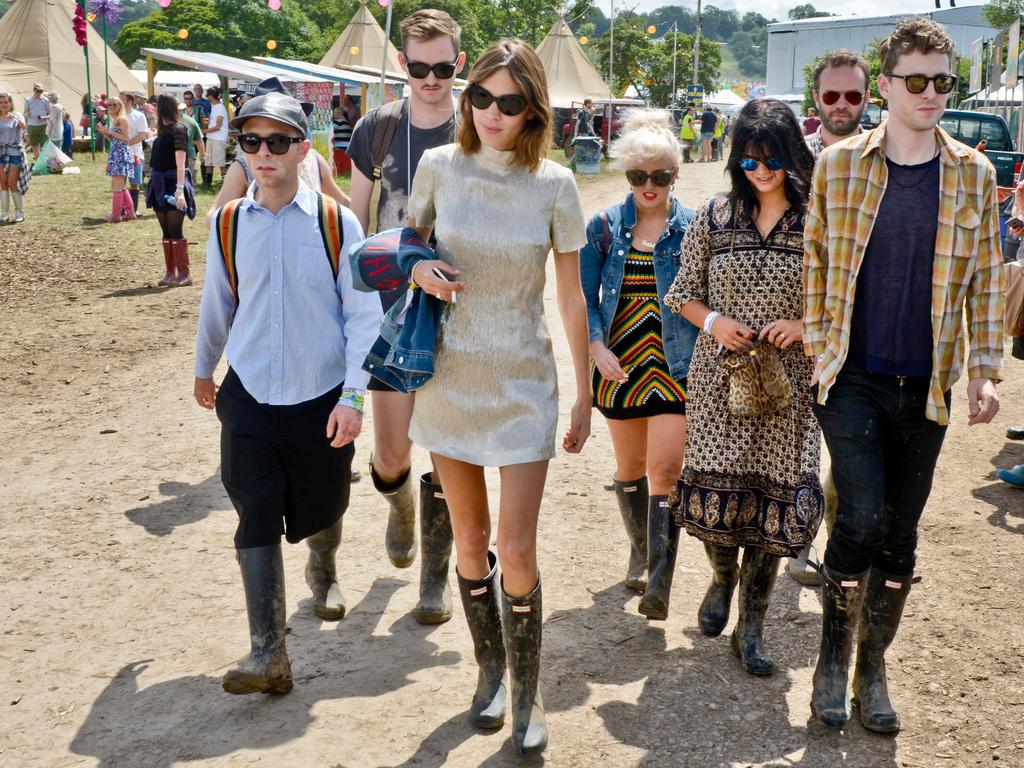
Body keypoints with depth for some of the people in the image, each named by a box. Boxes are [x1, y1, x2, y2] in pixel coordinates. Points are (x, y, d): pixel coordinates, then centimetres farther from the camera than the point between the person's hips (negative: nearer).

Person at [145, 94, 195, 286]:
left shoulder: (178, 129, -12)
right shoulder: (163, 129, 13)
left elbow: (180, 163, -19)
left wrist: (180, 190, -25)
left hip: (173, 184, -8)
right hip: (160, 184, 8)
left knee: (175, 232, -7)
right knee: (166, 233, 11)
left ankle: (184, 274, -1)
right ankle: (170, 272, 17)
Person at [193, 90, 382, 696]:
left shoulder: (337, 222, -8)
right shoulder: (229, 224, 0)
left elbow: (363, 315, -7)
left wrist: (353, 397, -13)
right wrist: (204, 368, 25)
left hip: (321, 397, -1)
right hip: (249, 396, 1)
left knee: (322, 507, 16)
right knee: (256, 517, -7)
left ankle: (323, 570, 50)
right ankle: (268, 652, -4)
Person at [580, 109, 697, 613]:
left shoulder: (692, 228, -1)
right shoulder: (604, 226, 3)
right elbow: (585, 297, 3)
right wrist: (597, 348, -11)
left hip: (675, 365, -2)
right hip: (619, 364, 3)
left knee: (664, 469, -12)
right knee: (630, 466, 15)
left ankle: (659, 583, -10)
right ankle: (640, 553, 36)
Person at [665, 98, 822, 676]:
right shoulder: (716, 217, 4)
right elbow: (685, 294, 10)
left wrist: (805, 325, -13)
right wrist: (714, 322, -9)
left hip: (789, 382, -1)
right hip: (721, 377, 1)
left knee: (774, 493, 0)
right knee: (717, 484, 2)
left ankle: (752, 625, 15)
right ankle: (724, 576, 36)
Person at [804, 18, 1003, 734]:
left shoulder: (973, 173, 4)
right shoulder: (839, 163, 0)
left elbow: (986, 278, 8)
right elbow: (815, 259, 6)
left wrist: (986, 369, 1)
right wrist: (817, 342, -1)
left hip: (926, 386, 2)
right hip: (851, 377, -2)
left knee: (901, 533, 9)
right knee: (862, 516, -12)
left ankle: (873, 666, 26)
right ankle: (833, 656, 11)